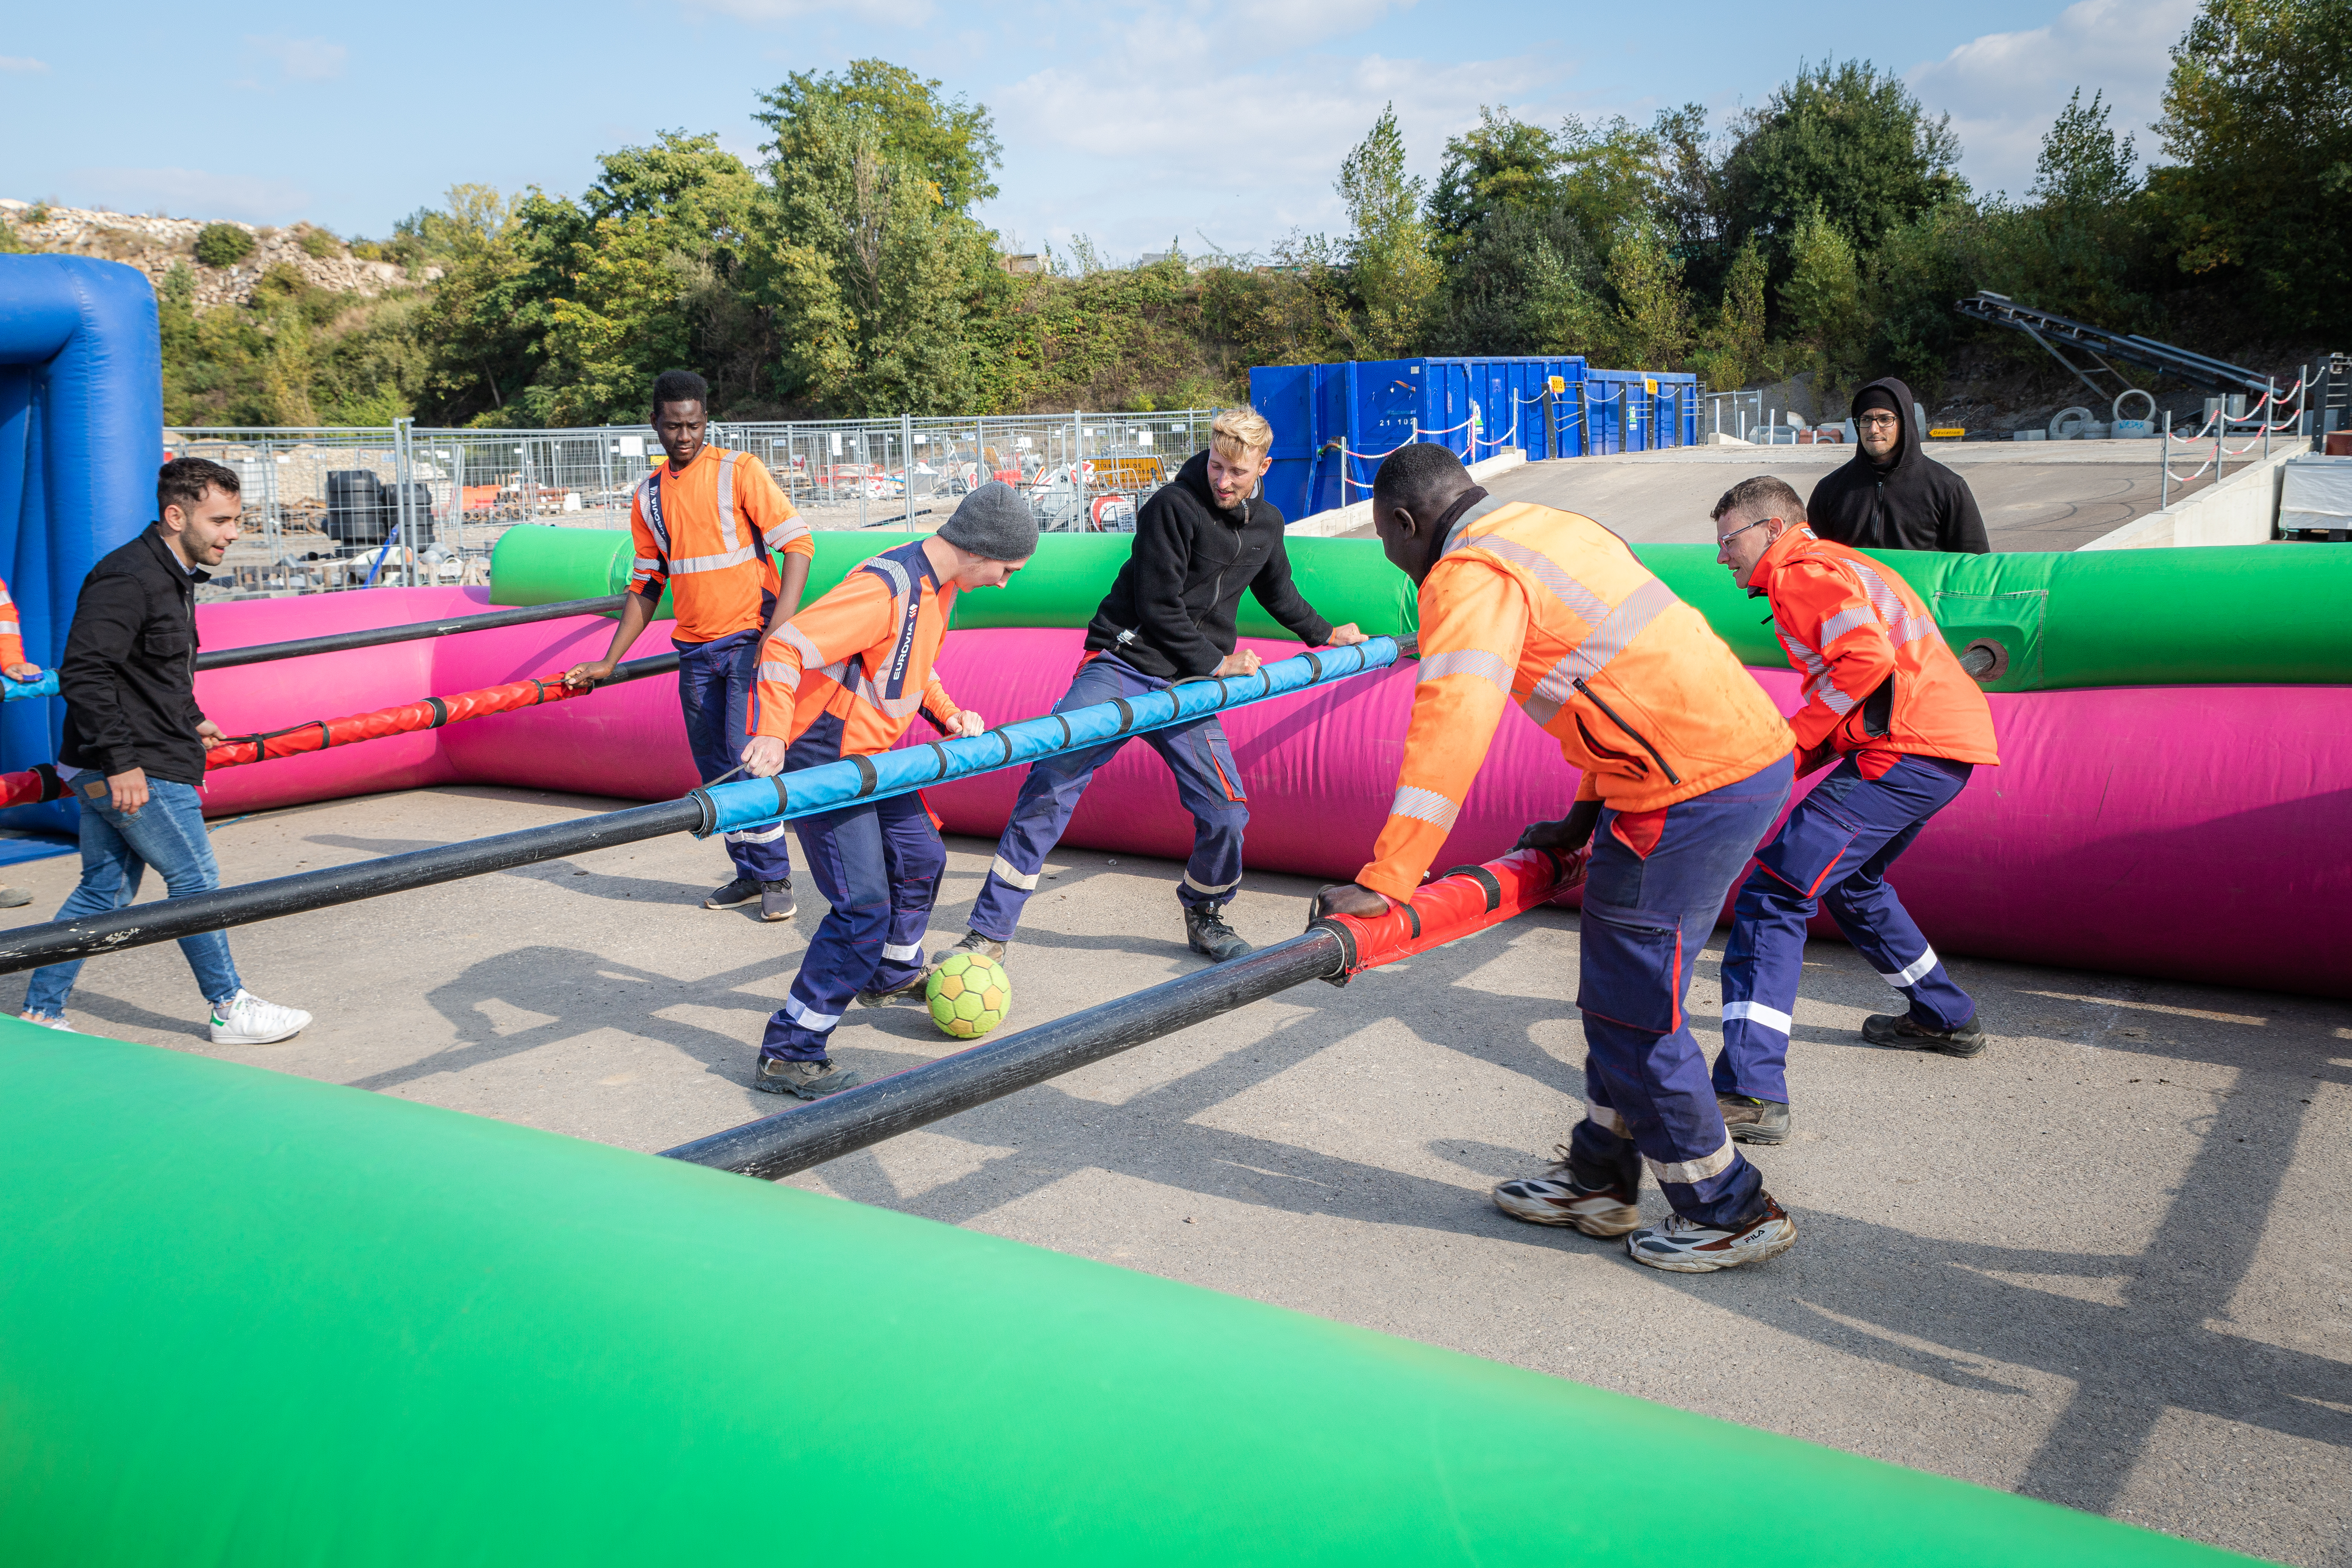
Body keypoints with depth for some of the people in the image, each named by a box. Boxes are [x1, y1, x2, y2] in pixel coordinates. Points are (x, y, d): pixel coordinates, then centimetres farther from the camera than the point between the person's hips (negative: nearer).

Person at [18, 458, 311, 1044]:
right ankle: (231, 1009, 12)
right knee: (195, 882, 0)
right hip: (136, 772, -10)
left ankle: (40, 1014, 22)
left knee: (105, 890, 14)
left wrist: (190, 721, 31)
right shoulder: (127, 578, -19)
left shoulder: (172, 576, 13)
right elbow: (82, 675, -25)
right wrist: (121, 762, -26)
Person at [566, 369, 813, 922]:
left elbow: (798, 544, -10)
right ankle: (749, 874, 20)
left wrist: (779, 629, -20)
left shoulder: (739, 471, -7)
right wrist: (609, 661, 12)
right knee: (714, 768, 8)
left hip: (749, 638, -6)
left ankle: (776, 877, 0)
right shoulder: (649, 496, 10)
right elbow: (646, 586, 17)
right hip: (695, 648, 6)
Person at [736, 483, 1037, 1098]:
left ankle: (892, 976, 50)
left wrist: (948, 715, 3)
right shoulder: (887, 588, -27)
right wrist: (772, 736, -42)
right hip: (824, 760, -10)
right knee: (865, 904, -13)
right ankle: (787, 1054, -6)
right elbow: (784, 647, -32)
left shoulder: (940, 585, 4)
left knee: (920, 860, 23)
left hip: (871, 758, 10)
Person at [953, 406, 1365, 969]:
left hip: (1185, 686, 5)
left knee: (1226, 810, -4)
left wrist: (1326, 634, 41)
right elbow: (1158, 608, -11)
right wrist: (1217, 664, -7)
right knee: (1051, 783, -16)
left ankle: (1203, 917, 25)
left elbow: (1279, 594, 33)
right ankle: (988, 933, -12)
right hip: (1120, 669, -5)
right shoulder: (1173, 506, -10)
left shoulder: (1267, 525, 12)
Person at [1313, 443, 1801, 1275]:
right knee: (1617, 993, 19)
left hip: (1692, 790, -10)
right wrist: (1588, 815, 27)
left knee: (1633, 1009, 2)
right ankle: (1598, 1181, 32)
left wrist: (1383, 882, -26)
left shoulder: (1471, 574, -11)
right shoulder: (1552, 529, 18)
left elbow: (1450, 735, -24)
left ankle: (1732, 1213, 15)